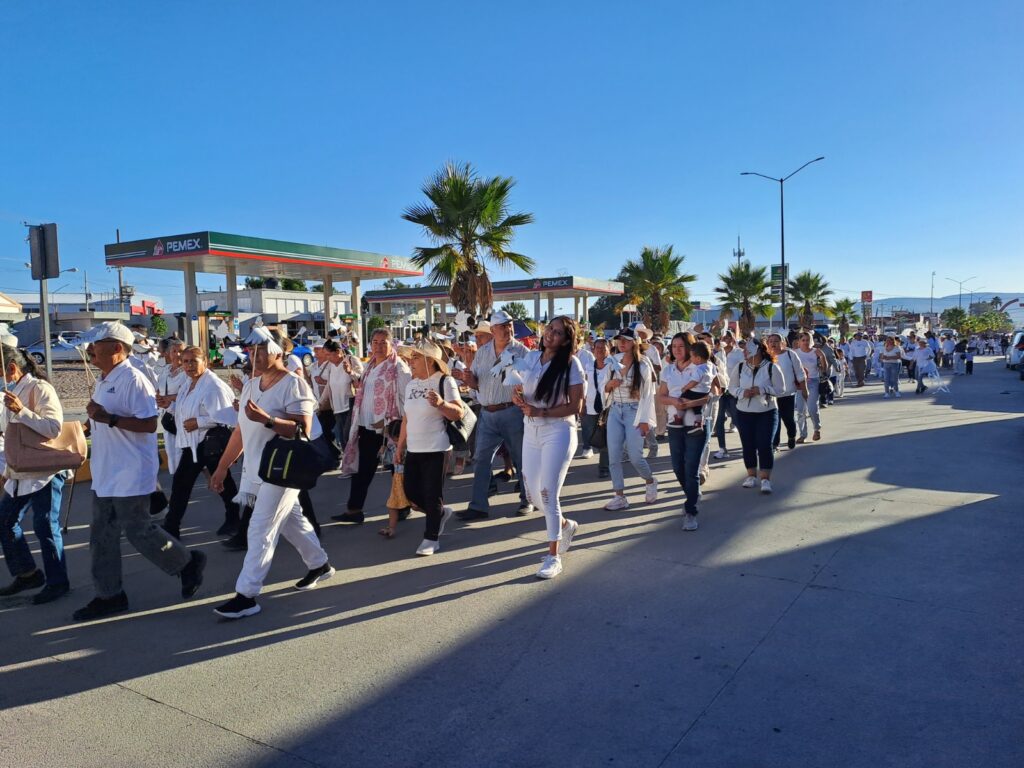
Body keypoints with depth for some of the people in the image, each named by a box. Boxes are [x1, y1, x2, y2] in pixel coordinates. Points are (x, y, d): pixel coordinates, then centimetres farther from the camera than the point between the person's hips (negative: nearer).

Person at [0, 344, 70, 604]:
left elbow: (54, 427, -26)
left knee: (46, 527, -3)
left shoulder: (40, 388, -14)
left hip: (44, 472, -9)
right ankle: (27, 574, 30)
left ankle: (57, 582, 11)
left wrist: (21, 411, -31)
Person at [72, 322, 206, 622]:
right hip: (105, 473, 10)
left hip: (130, 474, -10)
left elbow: (148, 424, -23)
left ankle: (188, 563, 18)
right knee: (102, 536, 12)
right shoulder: (103, 380, 13)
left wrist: (108, 418, -28)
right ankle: (109, 595, 22)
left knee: (137, 530, -2)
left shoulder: (132, 379, -17)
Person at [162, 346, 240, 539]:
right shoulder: (188, 385, 9)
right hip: (192, 444, 9)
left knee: (222, 482, 6)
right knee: (180, 482, 8)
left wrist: (198, 422, -23)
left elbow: (226, 416, -26)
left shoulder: (213, 386, -20)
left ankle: (233, 520, 24)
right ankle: (171, 527, 17)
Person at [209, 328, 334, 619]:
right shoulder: (251, 385, 10)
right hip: (256, 469, 8)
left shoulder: (293, 384, -14)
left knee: (260, 530, -8)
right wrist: (222, 467, 14)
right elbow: (241, 430, 14)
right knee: (291, 521, 19)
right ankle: (319, 564, 37)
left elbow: (303, 430, -22)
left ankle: (247, 595, -2)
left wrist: (267, 420, -33)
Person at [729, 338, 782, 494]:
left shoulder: (771, 367, -7)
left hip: (767, 412, -3)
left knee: (765, 445, -6)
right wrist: (742, 392, -15)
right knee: (748, 445, 8)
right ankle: (751, 475, 22)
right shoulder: (740, 367, 2)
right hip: (743, 413, 3)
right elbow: (732, 387, 6)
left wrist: (762, 390, -20)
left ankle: (766, 479, 2)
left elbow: (780, 388, -6)